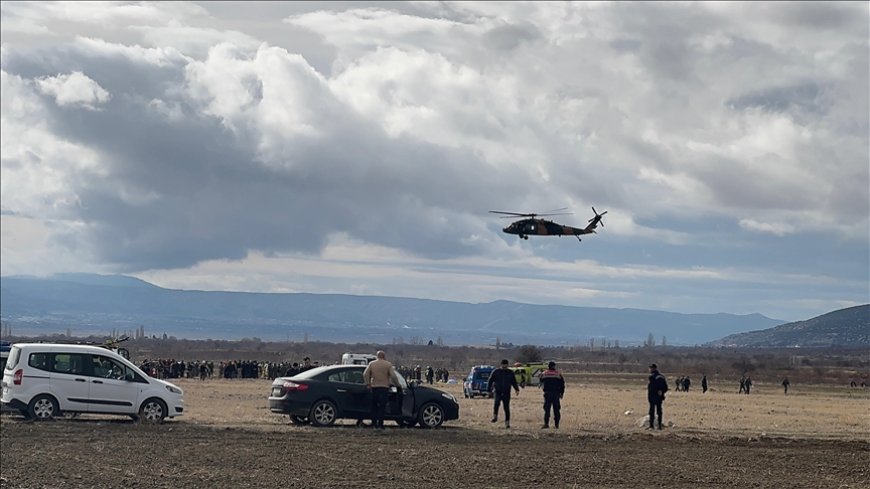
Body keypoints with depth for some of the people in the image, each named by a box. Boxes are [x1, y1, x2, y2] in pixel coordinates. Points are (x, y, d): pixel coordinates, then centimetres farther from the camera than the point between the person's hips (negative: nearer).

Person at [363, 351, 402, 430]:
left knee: (374, 406, 11)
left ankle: (374, 424, 10)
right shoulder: (388, 364, 0)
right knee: (382, 407, -3)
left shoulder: (372, 364, 9)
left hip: (374, 387, 3)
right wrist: (397, 385, 7)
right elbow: (393, 376, -6)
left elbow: (365, 374, 3)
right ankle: (380, 424, -9)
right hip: (384, 387, -3)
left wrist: (368, 383, 10)